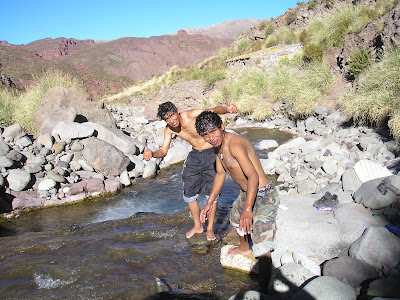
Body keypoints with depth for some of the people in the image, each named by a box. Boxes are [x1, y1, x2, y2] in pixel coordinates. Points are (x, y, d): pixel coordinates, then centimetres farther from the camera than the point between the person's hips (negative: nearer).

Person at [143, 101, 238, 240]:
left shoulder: (191, 115, -25)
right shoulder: (169, 130, -8)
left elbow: (214, 110, -34)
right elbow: (163, 151, -4)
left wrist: (227, 109, -57)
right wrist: (151, 154, -27)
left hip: (211, 154, -5)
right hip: (195, 155, 6)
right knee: (189, 192, 7)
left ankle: (210, 228, 16)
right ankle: (198, 226, 27)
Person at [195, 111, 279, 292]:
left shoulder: (235, 144, -28)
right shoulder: (218, 145, 3)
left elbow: (253, 176, -37)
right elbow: (220, 174, 16)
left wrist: (247, 209, -46)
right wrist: (209, 202, 16)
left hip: (262, 196, -11)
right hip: (246, 194, 11)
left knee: (262, 249, -14)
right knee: (235, 217, 36)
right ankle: (244, 248, 62)